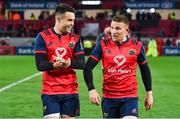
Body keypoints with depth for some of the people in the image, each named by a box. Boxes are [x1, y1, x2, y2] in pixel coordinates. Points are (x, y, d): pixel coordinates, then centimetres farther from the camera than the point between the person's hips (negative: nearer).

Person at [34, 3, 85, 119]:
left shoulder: (75, 38, 7)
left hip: (71, 91, 3)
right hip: (50, 91, -3)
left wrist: (69, 63, -24)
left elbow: (82, 63, -3)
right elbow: (40, 65, -9)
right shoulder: (43, 37, -2)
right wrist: (54, 65, -30)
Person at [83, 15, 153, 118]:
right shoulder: (103, 45, -1)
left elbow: (145, 70, 13)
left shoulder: (137, 46, 2)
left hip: (130, 98, -1)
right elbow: (88, 67, -1)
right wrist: (91, 89, -12)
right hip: (108, 97, 1)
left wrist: (149, 93, 14)